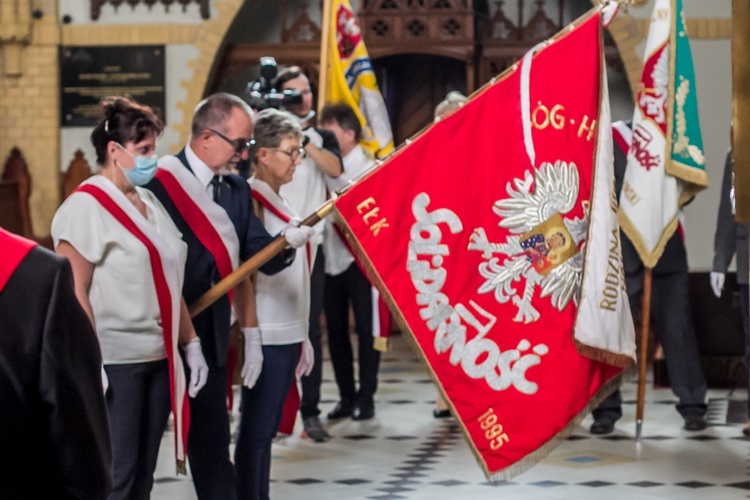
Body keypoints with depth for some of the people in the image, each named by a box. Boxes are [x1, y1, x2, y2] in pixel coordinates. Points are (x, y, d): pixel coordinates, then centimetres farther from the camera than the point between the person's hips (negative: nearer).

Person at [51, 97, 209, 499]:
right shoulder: (87, 206, -10)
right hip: (115, 362, -8)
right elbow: (74, 292, -15)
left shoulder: (149, 204, 13)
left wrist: (190, 344, 13)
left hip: (159, 359, 8)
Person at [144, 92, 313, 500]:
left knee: (212, 444, 7)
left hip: (210, 338, 6)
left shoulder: (237, 190, 9)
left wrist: (286, 243, -15)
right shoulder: (160, 182, -13)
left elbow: (259, 259, 5)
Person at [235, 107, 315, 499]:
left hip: (287, 332, 9)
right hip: (267, 335, -9)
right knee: (257, 428, -4)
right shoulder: (251, 200, -11)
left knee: (268, 427, 12)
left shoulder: (276, 201, 15)